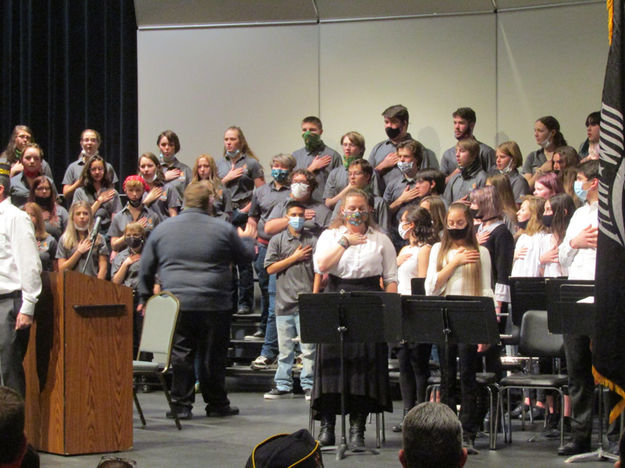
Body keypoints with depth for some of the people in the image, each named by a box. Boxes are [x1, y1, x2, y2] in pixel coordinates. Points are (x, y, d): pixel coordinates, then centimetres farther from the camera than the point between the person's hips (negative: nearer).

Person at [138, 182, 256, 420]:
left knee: (180, 355, 4)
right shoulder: (224, 229, 0)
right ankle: (217, 404, 14)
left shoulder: (163, 228, 8)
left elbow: (146, 267, 12)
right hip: (214, 305, -1)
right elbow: (246, 256, 11)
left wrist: (145, 297, 23)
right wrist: (247, 238, 32)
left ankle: (180, 404, 3)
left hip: (176, 303, 1)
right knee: (213, 356, 6)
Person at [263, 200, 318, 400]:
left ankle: (308, 385, 4)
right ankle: (283, 385, 14)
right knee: (284, 349, 7)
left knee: (308, 348, -2)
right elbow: (270, 268, 2)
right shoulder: (277, 240, 10)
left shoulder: (313, 241, 5)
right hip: (284, 302, 2)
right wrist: (294, 258, -4)